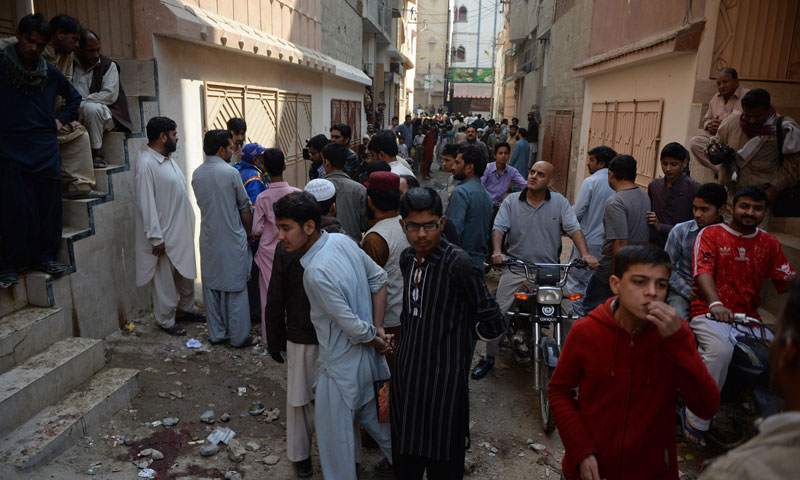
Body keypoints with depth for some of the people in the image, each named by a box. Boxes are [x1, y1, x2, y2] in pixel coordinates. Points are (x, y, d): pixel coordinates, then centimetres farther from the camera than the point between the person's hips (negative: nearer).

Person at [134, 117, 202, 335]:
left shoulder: (168, 158, 8)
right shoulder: (146, 164, -20)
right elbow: (146, 204, -22)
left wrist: (188, 223, 17)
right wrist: (156, 238, -21)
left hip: (182, 229, 9)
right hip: (165, 234, -9)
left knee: (186, 270, 21)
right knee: (165, 278, 5)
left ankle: (186, 306, 39)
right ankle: (166, 320, 19)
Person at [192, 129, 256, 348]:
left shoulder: (196, 174, 3)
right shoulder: (230, 173, -14)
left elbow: (202, 204, 10)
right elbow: (244, 206, -7)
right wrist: (249, 232, 8)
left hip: (208, 238, 6)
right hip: (232, 238, -5)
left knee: (211, 286, 13)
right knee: (235, 288, 3)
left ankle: (216, 334, 23)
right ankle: (239, 336, 12)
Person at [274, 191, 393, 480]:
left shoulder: (316, 272, -31)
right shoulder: (342, 240, -7)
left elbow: (352, 325, -25)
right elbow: (379, 279, 2)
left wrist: (375, 340, -5)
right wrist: (378, 330, 2)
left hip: (343, 364, -9)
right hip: (369, 357, 9)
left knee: (334, 433, 12)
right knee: (373, 416, 29)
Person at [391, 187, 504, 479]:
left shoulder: (458, 263, -20)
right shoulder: (407, 258, 3)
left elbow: (492, 325, -14)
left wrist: (458, 333, 0)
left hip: (444, 379, -6)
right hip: (406, 370, 7)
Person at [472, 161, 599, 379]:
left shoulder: (559, 202, 4)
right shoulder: (511, 201, 4)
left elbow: (574, 228, -5)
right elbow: (498, 227, -6)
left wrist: (585, 254, -21)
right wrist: (497, 251, -25)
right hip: (515, 269, 0)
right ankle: (489, 357, 16)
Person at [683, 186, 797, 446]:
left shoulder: (769, 243, 17)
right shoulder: (710, 234, 3)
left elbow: (787, 281, 11)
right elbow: (703, 272, -11)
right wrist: (715, 303, -28)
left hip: (749, 318, 5)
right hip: (710, 314, -5)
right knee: (720, 350, -33)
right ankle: (696, 422, -20)